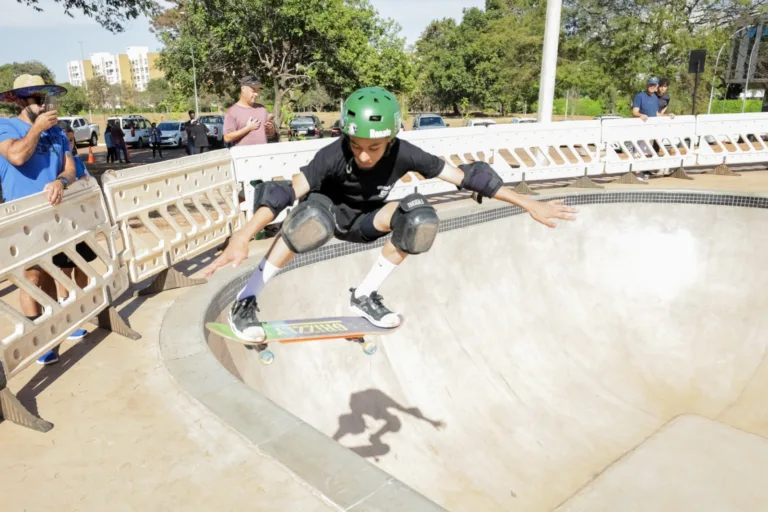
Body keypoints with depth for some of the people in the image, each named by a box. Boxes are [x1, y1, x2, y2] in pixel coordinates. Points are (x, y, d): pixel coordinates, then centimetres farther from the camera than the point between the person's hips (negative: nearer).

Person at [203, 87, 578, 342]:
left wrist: (529, 204, -20)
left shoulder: (403, 155, -26)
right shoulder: (334, 155, -33)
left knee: (419, 218, -25)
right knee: (312, 219, -41)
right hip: (330, 211, -3)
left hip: (363, 221, 3)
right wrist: (243, 236, -59)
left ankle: (364, 296, -8)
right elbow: (288, 192, -43)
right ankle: (246, 300, -24)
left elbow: (463, 176, -22)